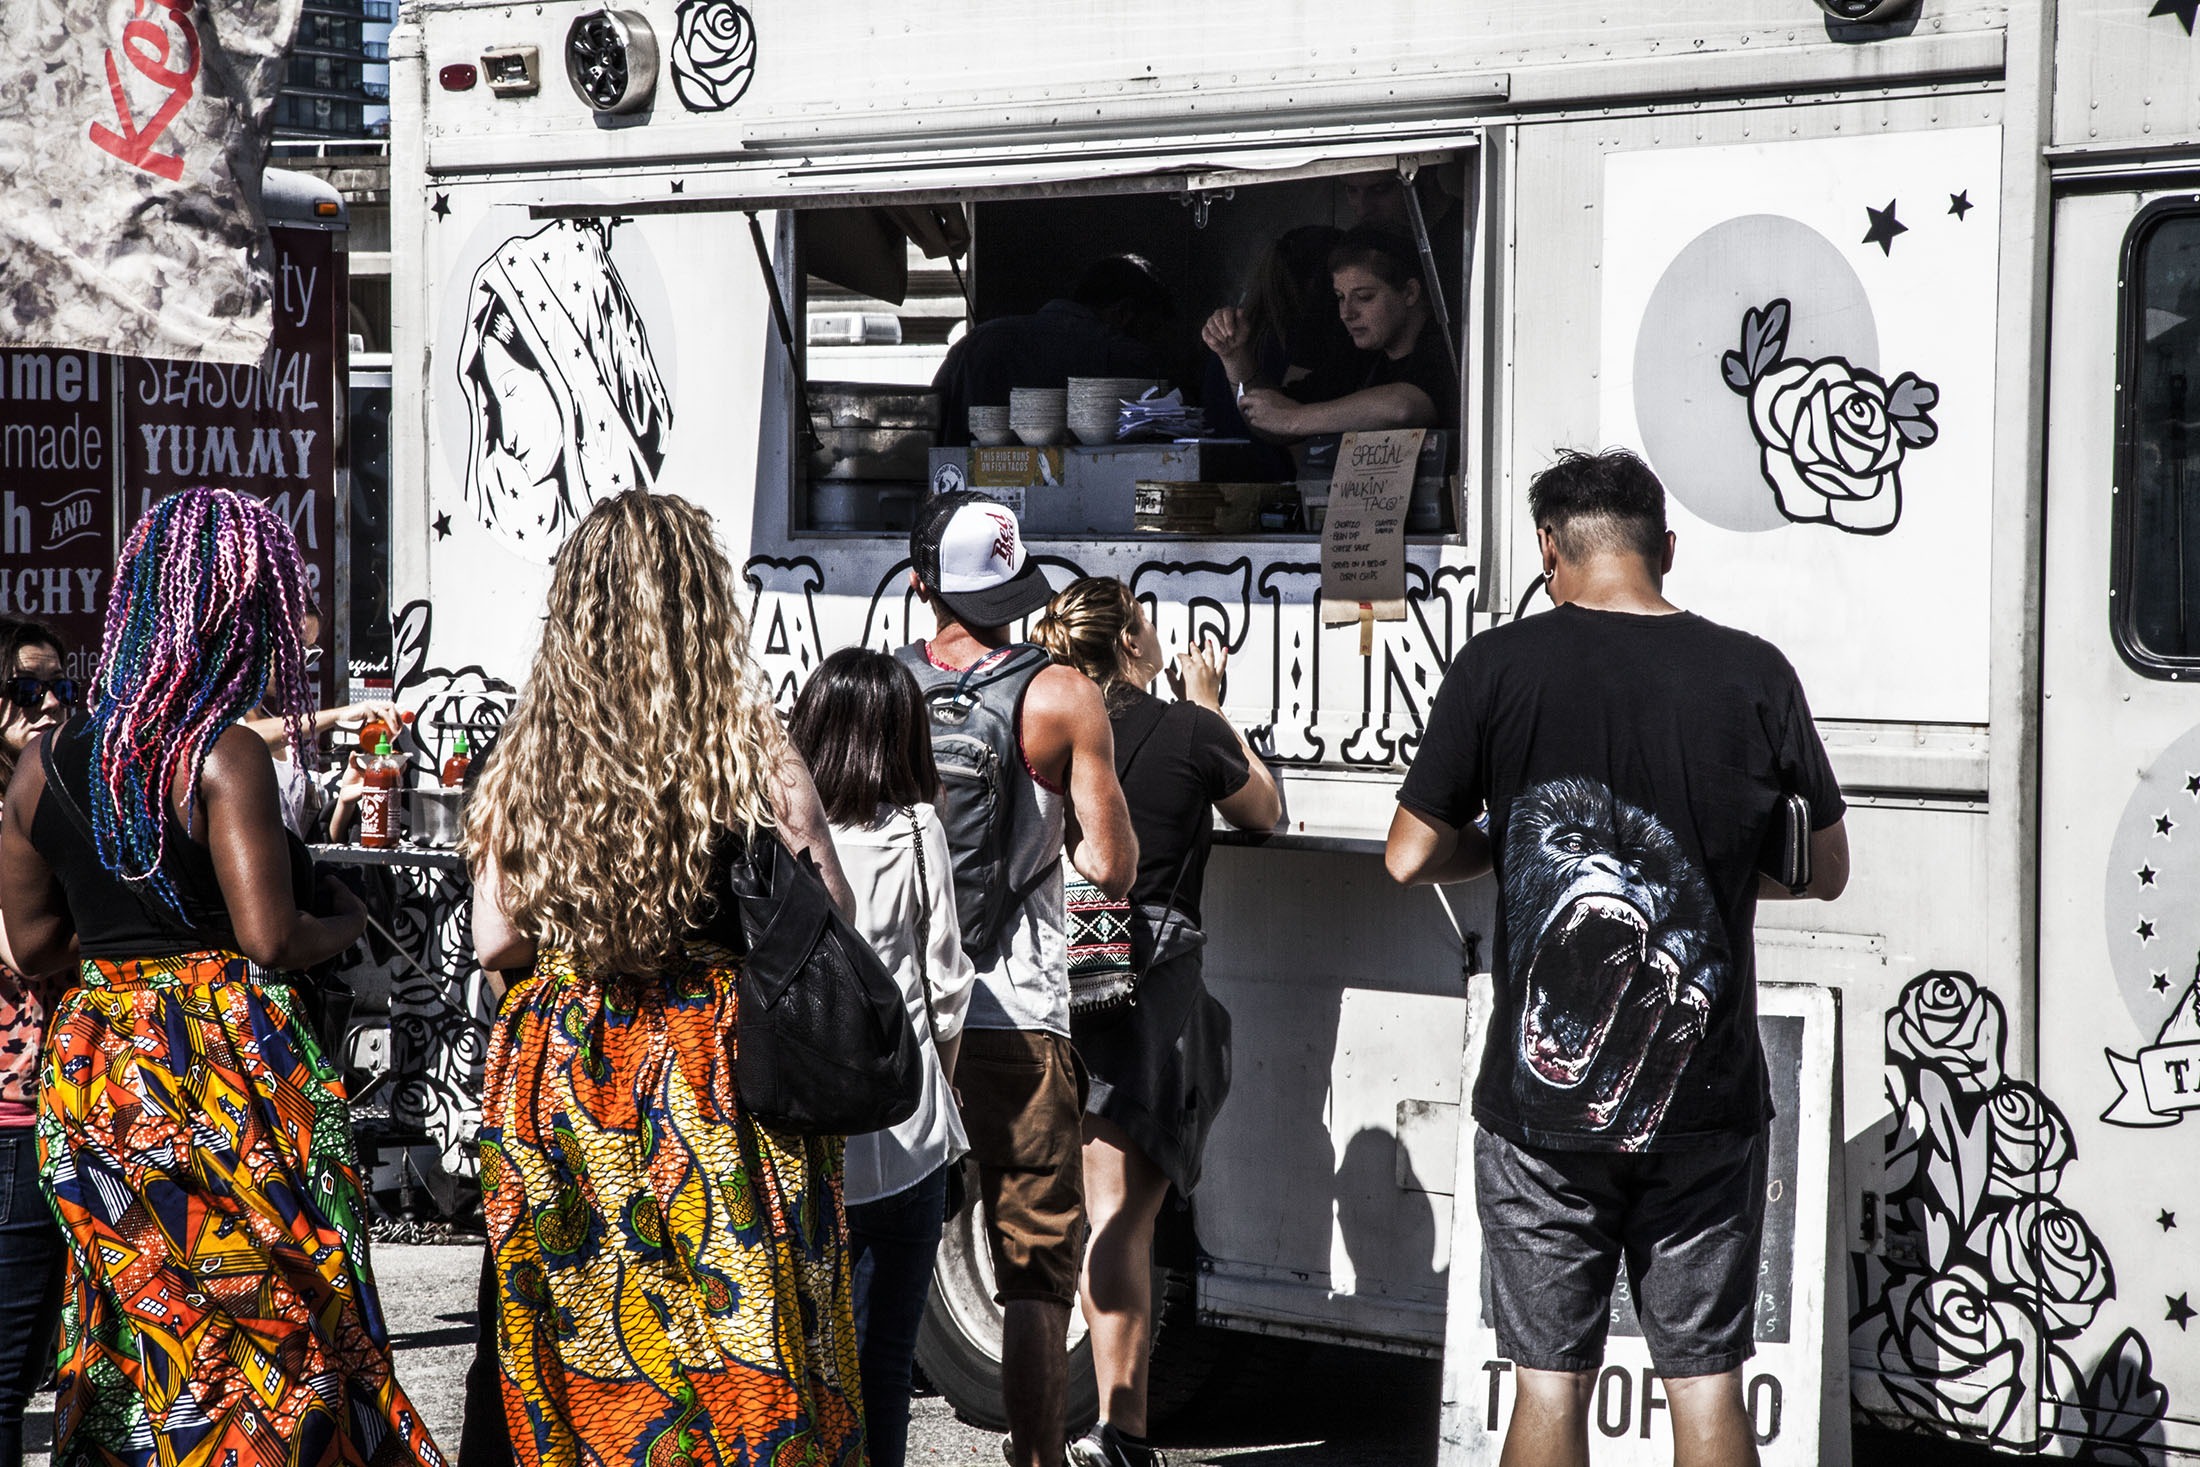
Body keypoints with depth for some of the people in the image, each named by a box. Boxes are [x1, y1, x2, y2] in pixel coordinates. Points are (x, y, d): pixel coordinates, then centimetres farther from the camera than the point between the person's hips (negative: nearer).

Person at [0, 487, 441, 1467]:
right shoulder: (226, 757, -13)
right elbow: (270, 940, -19)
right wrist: (345, 919, 0)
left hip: (89, 1080, 7)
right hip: (223, 1072, -7)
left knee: (140, 1336, 13)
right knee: (272, 1337, 1)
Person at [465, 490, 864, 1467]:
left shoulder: (528, 760, -4)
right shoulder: (753, 755, -11)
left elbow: (495, 942, 1)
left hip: (559, 1067, 3)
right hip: (720, 1071, -3)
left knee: (589, 1355, 13)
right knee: (745, 1381, 6)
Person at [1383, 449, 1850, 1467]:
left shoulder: (1500, 667, -6)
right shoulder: (1755, 675, -1)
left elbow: (1411, 859, -2)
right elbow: (1825, 871, 9)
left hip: (1543, 1100, -1)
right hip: (1707, 1101, 1)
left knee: (1551, 1382, 7)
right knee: (1707, 1382, 8)